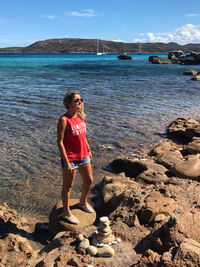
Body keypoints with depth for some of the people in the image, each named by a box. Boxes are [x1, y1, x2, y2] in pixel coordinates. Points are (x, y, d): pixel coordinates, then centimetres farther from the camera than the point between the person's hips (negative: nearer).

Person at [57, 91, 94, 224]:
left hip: (83, 156, 8)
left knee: (89, 181, 22)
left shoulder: (80, 116, 3)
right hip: (70, 159, -8)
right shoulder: (64, 120, -20)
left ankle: (83, 202, 49)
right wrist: (66, 162, -20)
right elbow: (60, 142, -19)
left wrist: (88, 150, 20)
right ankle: (67, 213, 30)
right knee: (68, 186, 9)